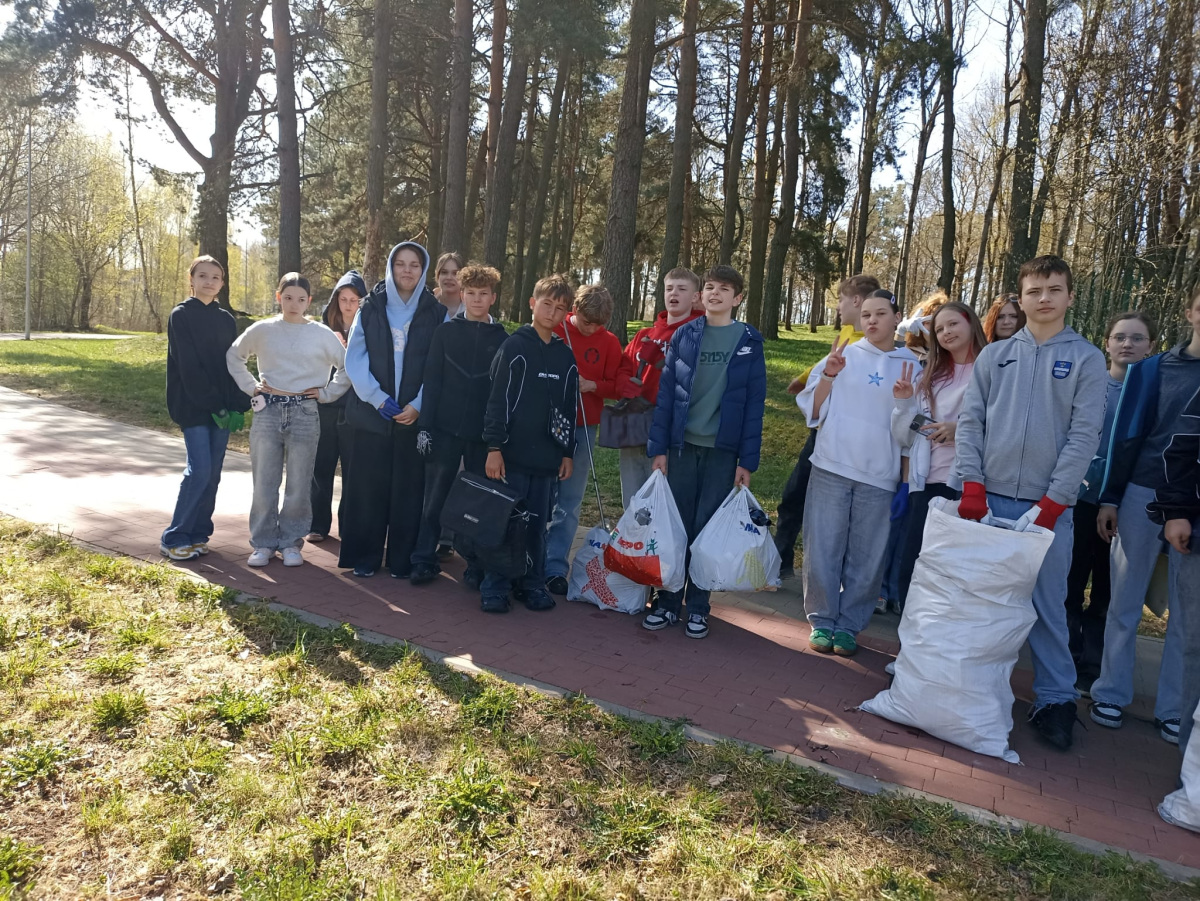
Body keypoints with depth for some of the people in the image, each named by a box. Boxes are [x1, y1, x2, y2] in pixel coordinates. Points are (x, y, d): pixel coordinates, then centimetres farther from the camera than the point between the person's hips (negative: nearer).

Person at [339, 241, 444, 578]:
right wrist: (378, 398, -13)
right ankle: (364, 557, 15)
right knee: (367, 487, 3)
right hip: (371, 413, 1)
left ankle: (403, 560, 13)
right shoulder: (370, 308, 6)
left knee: (408, 489, 3)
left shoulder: (436, 313, 4)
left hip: (416, 416, 0)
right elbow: (355, 359, -1)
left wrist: (418, 405, -12)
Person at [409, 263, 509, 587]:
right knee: (435, 499, 5)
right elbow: (432, 381, 1)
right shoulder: (446, 331, 4)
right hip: (445, 430, 0)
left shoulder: (502, 339, 5)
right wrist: (425, 426, -6)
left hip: (484, 434, 0)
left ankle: (477, 567, 15)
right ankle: (424, 561, 16)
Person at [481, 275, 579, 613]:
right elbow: (497, 400, -6)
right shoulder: (514, 345, -2)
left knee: (537, 525, 9)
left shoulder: (566, 356, 12)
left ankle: (533, 584, 21)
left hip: (547, 456, 4)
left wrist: (567, 452, 12)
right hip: (513, 452, -4)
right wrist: (494, 447, -11)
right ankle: (494, 588, 10)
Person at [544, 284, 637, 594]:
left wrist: (592, 385, -13)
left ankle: (555, 568, 10)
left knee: (569, 503, 3)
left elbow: (619, 386, 5)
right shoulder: (554, 330, -2)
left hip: (583, 429, 1)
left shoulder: (609, 342, 2)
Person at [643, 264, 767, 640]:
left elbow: (754, 404, -1)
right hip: (682, 445, 1)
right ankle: (667, 602, 17)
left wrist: (748, 460, -5)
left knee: (707, 529, 4)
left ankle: (698, 607, 17)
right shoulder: (683, 336, 4)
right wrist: (659, 447, -3)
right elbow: (665, 393, 3)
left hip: (722, 450, -1)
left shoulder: (749, 342, 1)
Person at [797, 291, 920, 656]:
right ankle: (822, 620, 17)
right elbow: (813, 412, 2)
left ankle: (849, 625, 19)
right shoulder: (843, 356, 5)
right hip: (832, 467, 0)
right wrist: (828, 376, -12)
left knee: (867, 557, 4)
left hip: (879, 475, 1)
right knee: (823, 549, 2)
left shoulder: (911, 367, 8)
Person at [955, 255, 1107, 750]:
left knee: (1047, 605, 2)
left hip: (1048, 506, -2)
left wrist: (1051, 504, -11)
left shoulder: (1086, 359, 4)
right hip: (988, 499, 2)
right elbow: (970, 422, 6)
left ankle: (1056, 700, 16)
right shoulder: (995, 355, 10)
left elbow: (1084, 436, -3)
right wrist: (972, 486, -5)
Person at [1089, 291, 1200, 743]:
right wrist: (1110, 498, 0)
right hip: (1143, 497, 0)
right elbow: (1126, 435, 4)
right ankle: (1111, 693, 18)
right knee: (1124, 603, 7)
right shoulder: (1152, 370, 4)